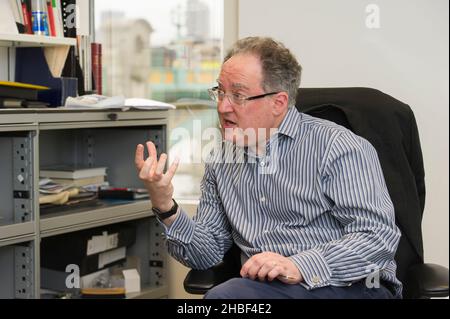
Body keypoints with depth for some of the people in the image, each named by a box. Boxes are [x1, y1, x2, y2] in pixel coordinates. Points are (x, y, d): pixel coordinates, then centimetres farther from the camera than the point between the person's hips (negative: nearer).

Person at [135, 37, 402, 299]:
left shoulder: (337, 147, -5)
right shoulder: (221, 162, 14)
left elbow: (379, 236, -14)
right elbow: (207, 254, 15)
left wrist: (299, 267, -25)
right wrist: (165, 207, -3)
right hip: (262, 288, 5)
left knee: (224, 297, -28)